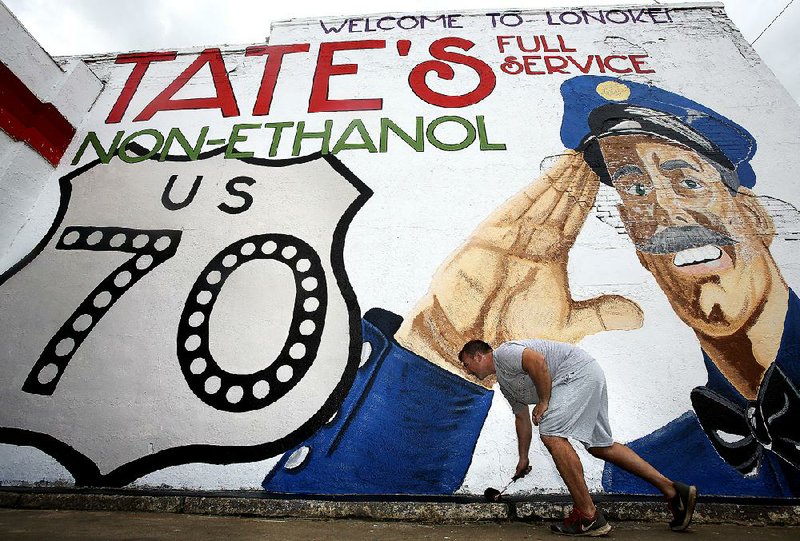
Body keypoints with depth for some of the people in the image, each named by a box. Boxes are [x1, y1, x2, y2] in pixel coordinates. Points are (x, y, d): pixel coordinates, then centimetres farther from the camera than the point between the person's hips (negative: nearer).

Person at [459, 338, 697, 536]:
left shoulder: (503, 352, -9)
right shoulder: (505, 384, 21)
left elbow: (537, 360, -25)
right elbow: (521, 416, 28)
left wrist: (543, 401, -15)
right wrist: (523, 458, 32)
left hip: (578, 370, -11)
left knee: (552, 435, -16)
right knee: (601, 446, 14)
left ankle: (588, 516, -10)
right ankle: (672, 490, 21)